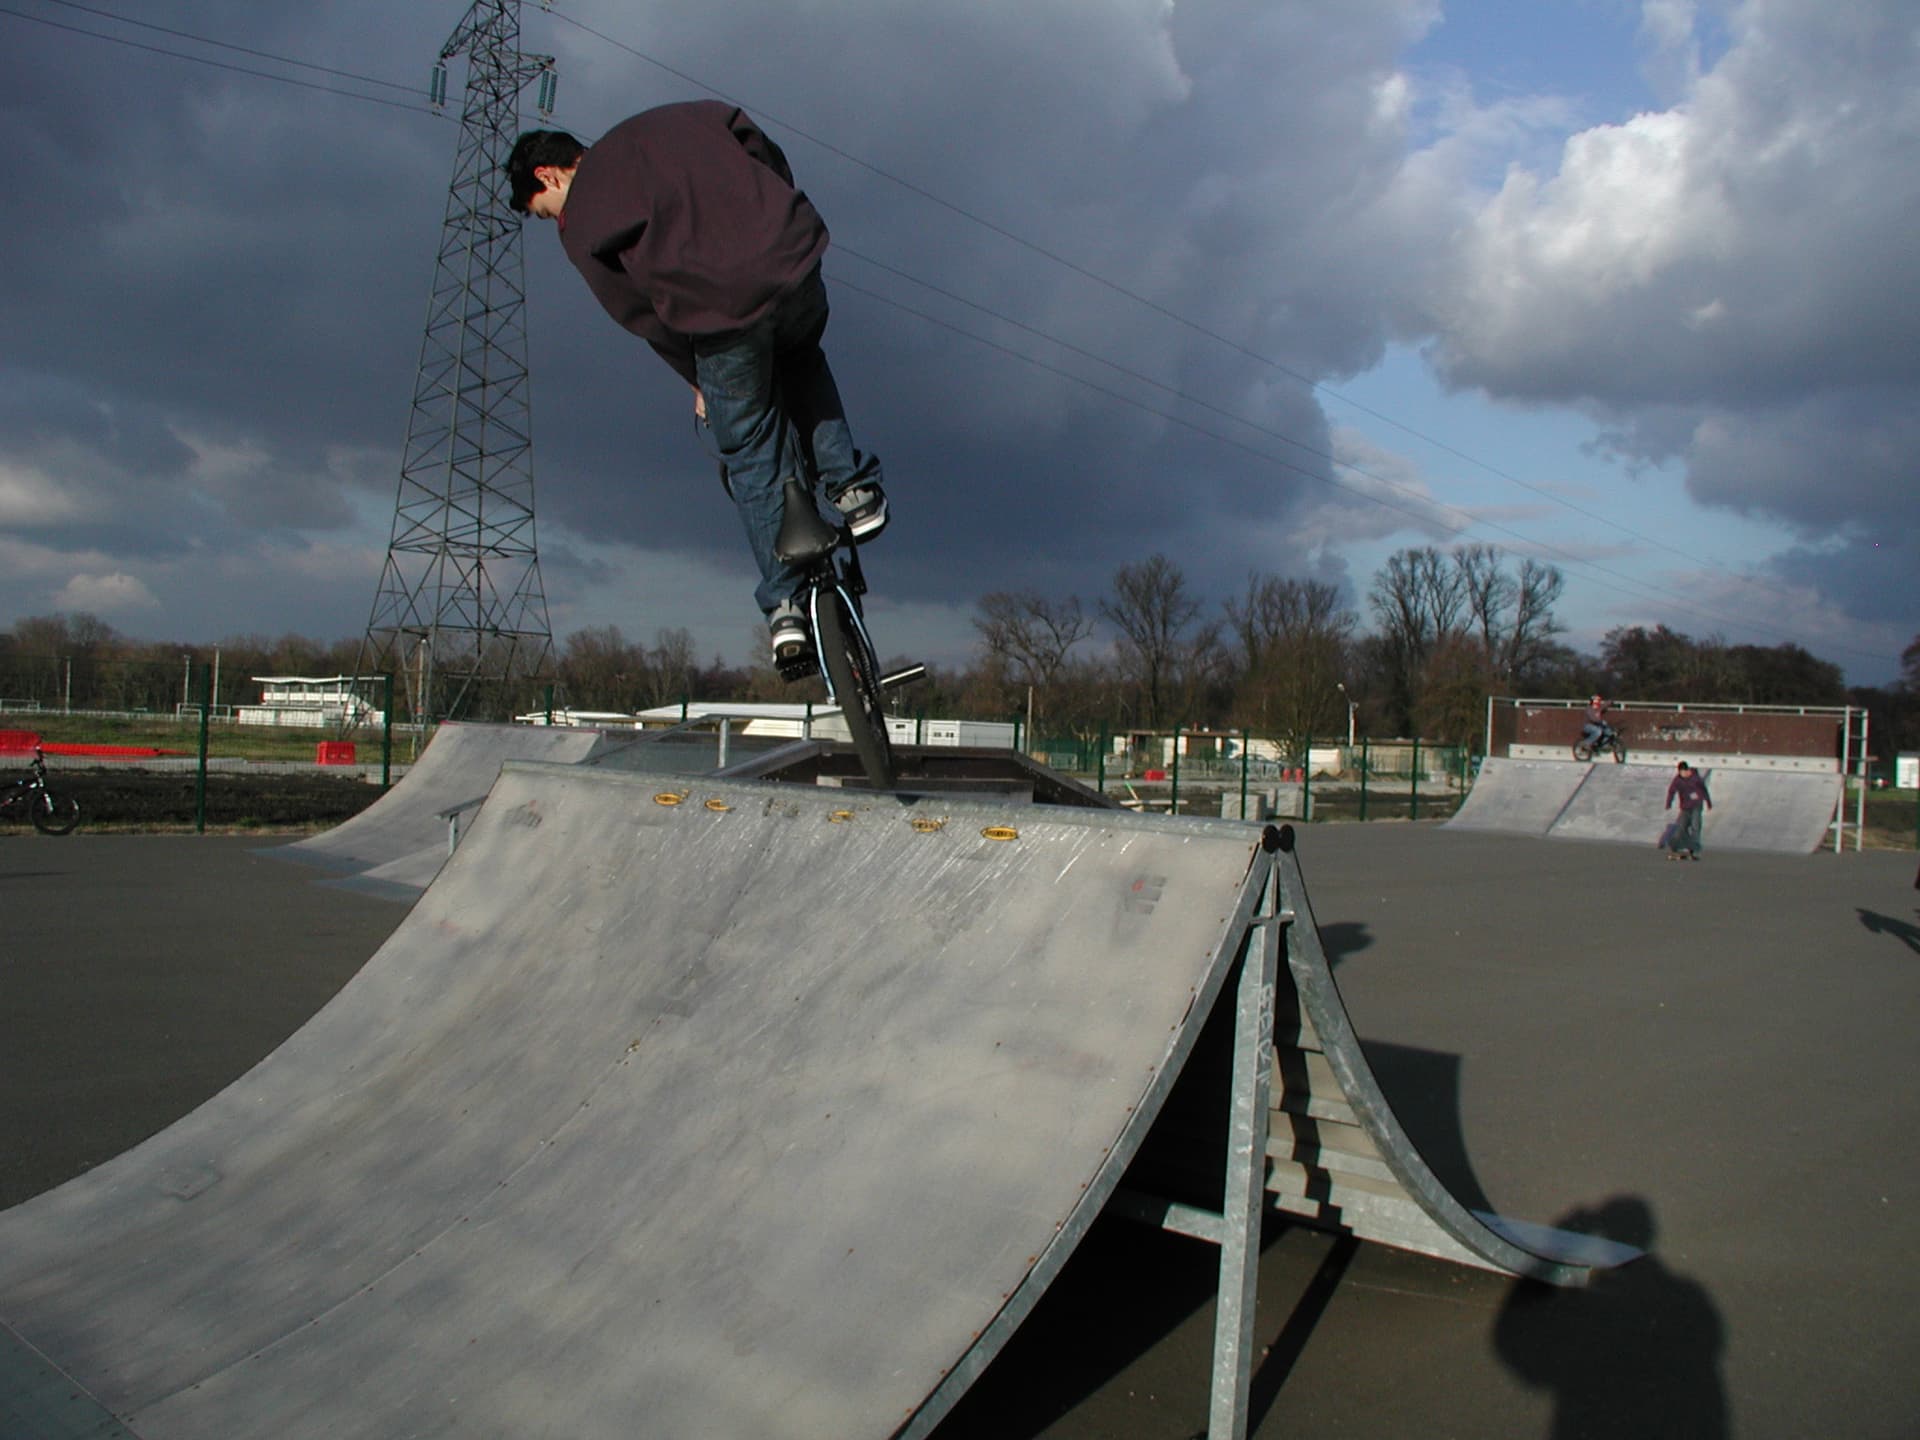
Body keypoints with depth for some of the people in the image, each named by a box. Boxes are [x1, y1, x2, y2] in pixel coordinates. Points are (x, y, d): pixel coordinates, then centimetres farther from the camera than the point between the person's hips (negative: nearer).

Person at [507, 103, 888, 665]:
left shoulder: (579, 222, 12)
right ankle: (851, 484, 19)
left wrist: (699, 380, 21)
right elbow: (770, 158, 20)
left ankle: (784, 602, 11)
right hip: (794, 266, 4)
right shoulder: (671, 119, 25)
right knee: (801, 363, 35)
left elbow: (640, 313, 11)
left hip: (718, 311, -4)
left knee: (750, 453, 13)